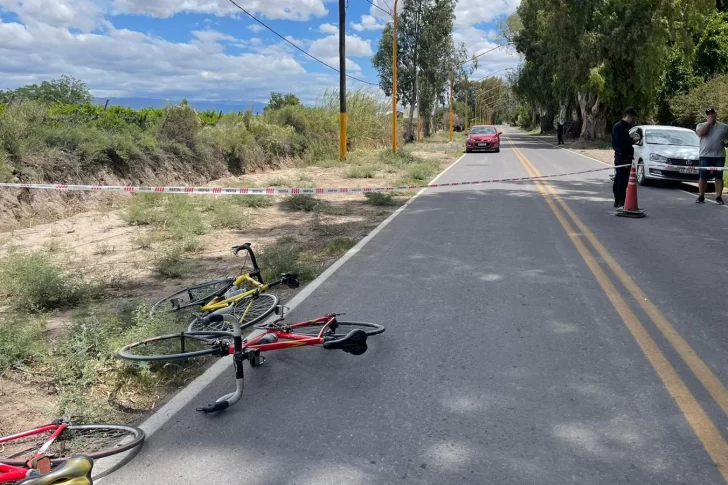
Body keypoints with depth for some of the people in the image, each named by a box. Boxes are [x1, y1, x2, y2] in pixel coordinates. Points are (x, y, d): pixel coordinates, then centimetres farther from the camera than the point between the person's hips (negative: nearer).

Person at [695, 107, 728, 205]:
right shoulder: (701, 125, 6)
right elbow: (700, 133, -14)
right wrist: (709, 122, -9)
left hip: (719, 156, 1)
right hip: (705, 156, -1)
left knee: (719, 177, 2)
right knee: (703, 177, 0)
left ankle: (719, 197, 6)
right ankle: (701, 196, 6)